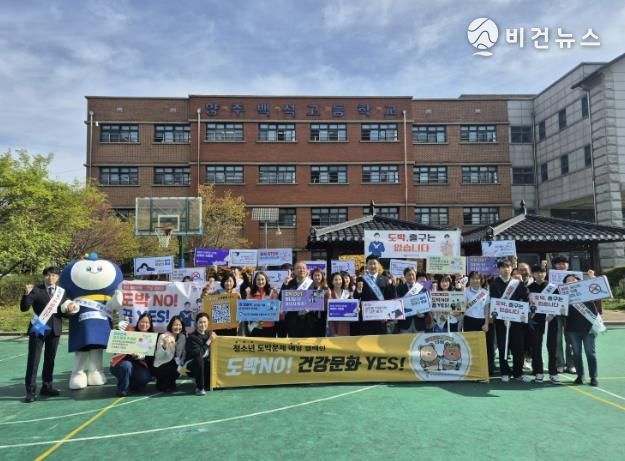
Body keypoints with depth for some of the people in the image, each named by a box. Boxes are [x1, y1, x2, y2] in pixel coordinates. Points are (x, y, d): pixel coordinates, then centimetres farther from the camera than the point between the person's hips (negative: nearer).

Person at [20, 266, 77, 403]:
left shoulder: (61, 291, 9)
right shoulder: (36, 290, -3)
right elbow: (24, 308, -9)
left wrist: (69, 308, -8)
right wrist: (27, 294, -23)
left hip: (54, 329, 4)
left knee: (50, 359, 12)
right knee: (33, 360, -2)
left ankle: (47, 387, 23)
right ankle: (30, 391, 4)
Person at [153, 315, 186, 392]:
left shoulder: (183, 337, -1)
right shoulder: (163, 336, -15)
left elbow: (183, 355, 7)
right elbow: (158, 356, -23)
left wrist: (181, 365, -9)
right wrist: (164, 345, -37)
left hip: (174, 364, 4)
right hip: (161, 366, -4)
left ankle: (170, 383, 8)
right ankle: (161, 384, 3)